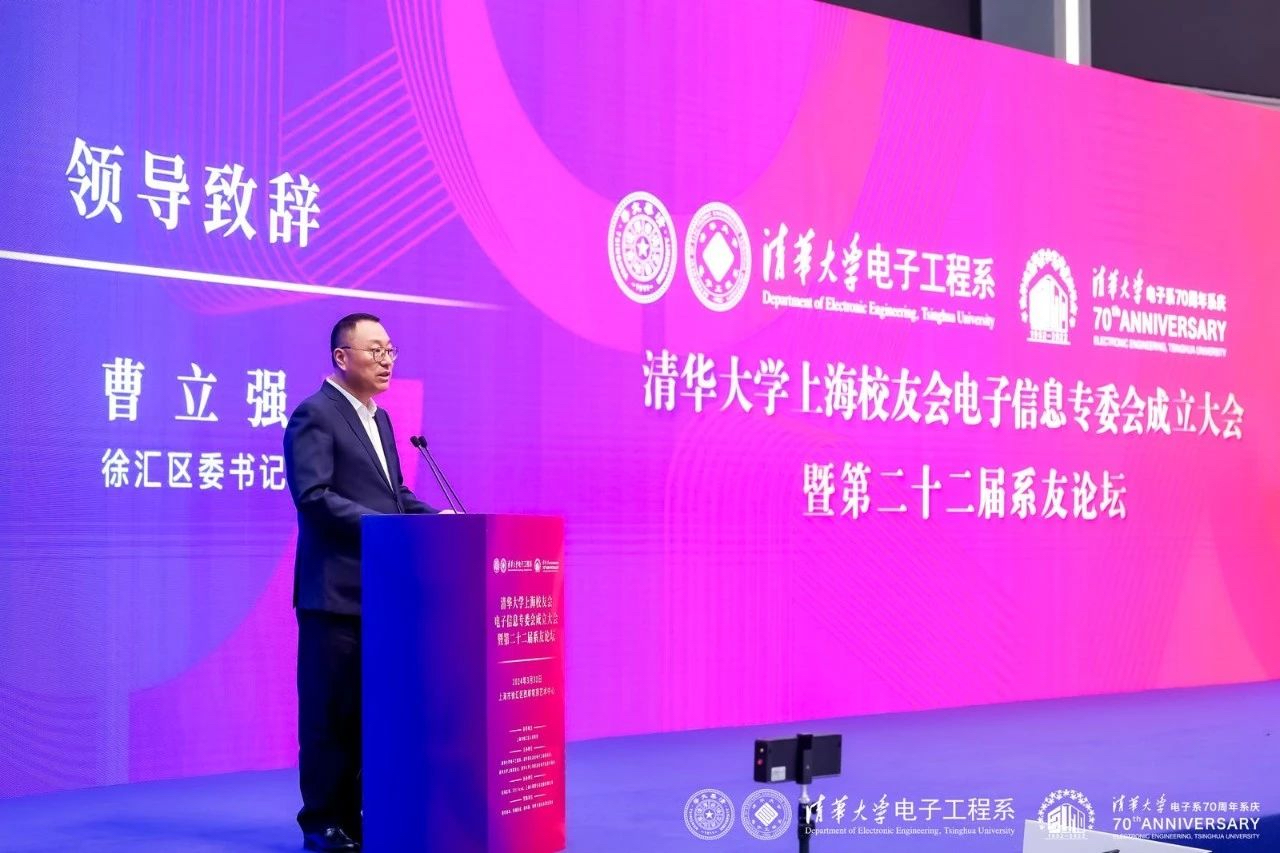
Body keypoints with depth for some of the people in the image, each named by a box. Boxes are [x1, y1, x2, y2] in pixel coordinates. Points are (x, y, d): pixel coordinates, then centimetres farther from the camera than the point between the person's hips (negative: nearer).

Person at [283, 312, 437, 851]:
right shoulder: (314, 415, -9)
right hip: (336, 590, -8)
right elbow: (313, 497, -19)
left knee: (371, 707, 11)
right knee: (330, 711, -1)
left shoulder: (379, 420, 19)